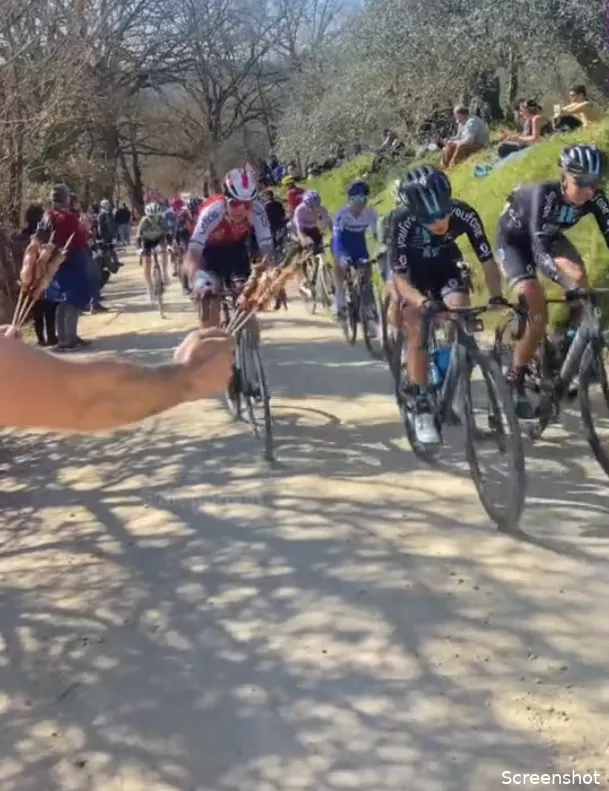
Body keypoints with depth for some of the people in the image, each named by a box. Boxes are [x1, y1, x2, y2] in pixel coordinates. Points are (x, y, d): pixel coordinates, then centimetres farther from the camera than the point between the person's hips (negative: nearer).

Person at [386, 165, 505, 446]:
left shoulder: (464, 214, -31)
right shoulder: (402, 222, -37)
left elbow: (487, 259, -25)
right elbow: (399, 275, -36)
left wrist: (497, 296, -39)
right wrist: (422, 302, -53)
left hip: (446, 267, 2)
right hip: (413, 272, -2)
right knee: (418, 333, -17)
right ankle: (421, 408, -8)